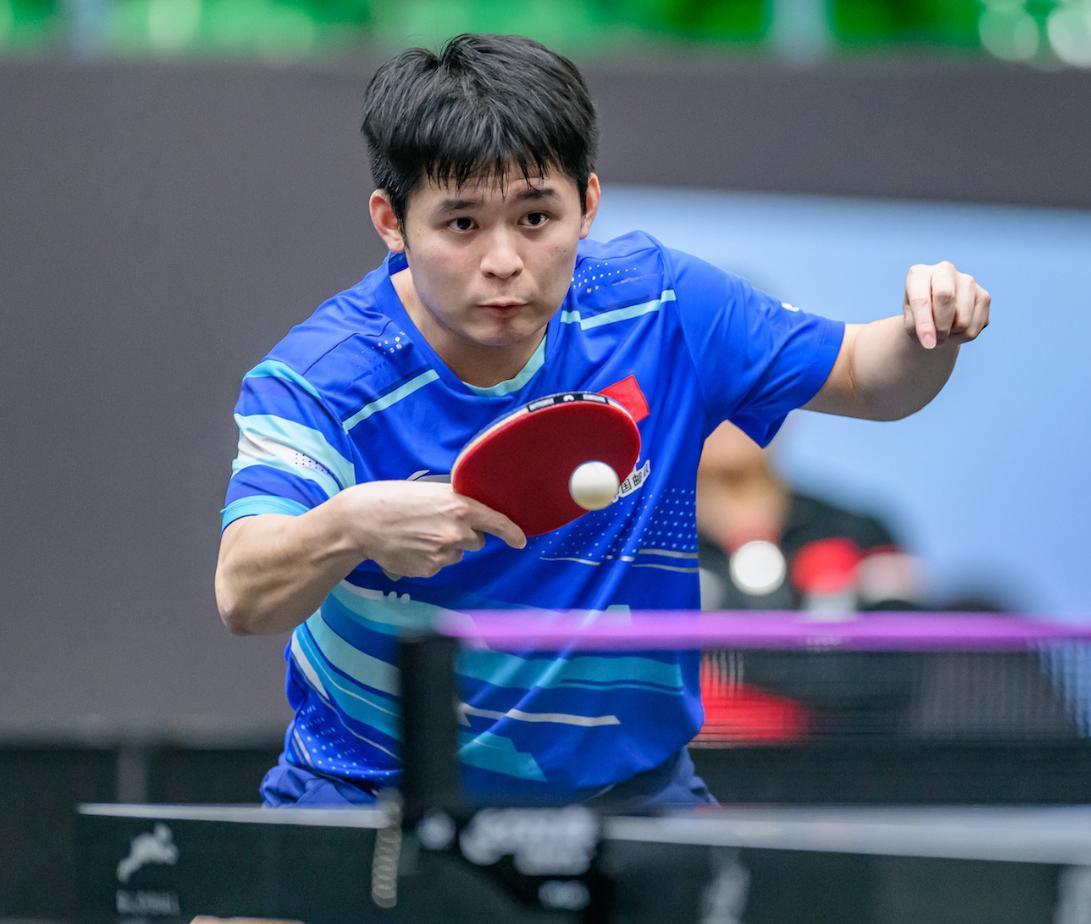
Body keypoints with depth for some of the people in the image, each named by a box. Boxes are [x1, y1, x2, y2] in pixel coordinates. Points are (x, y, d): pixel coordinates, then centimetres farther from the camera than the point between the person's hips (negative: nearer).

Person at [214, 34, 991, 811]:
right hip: (371, 796, -2)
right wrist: (350, 525, -54)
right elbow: (243, 599, -33)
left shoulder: (657, 305, -8)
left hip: (622, 784, 2)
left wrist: (928, 335, -16)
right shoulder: (317, 381, -20)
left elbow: (862, 376, 7)